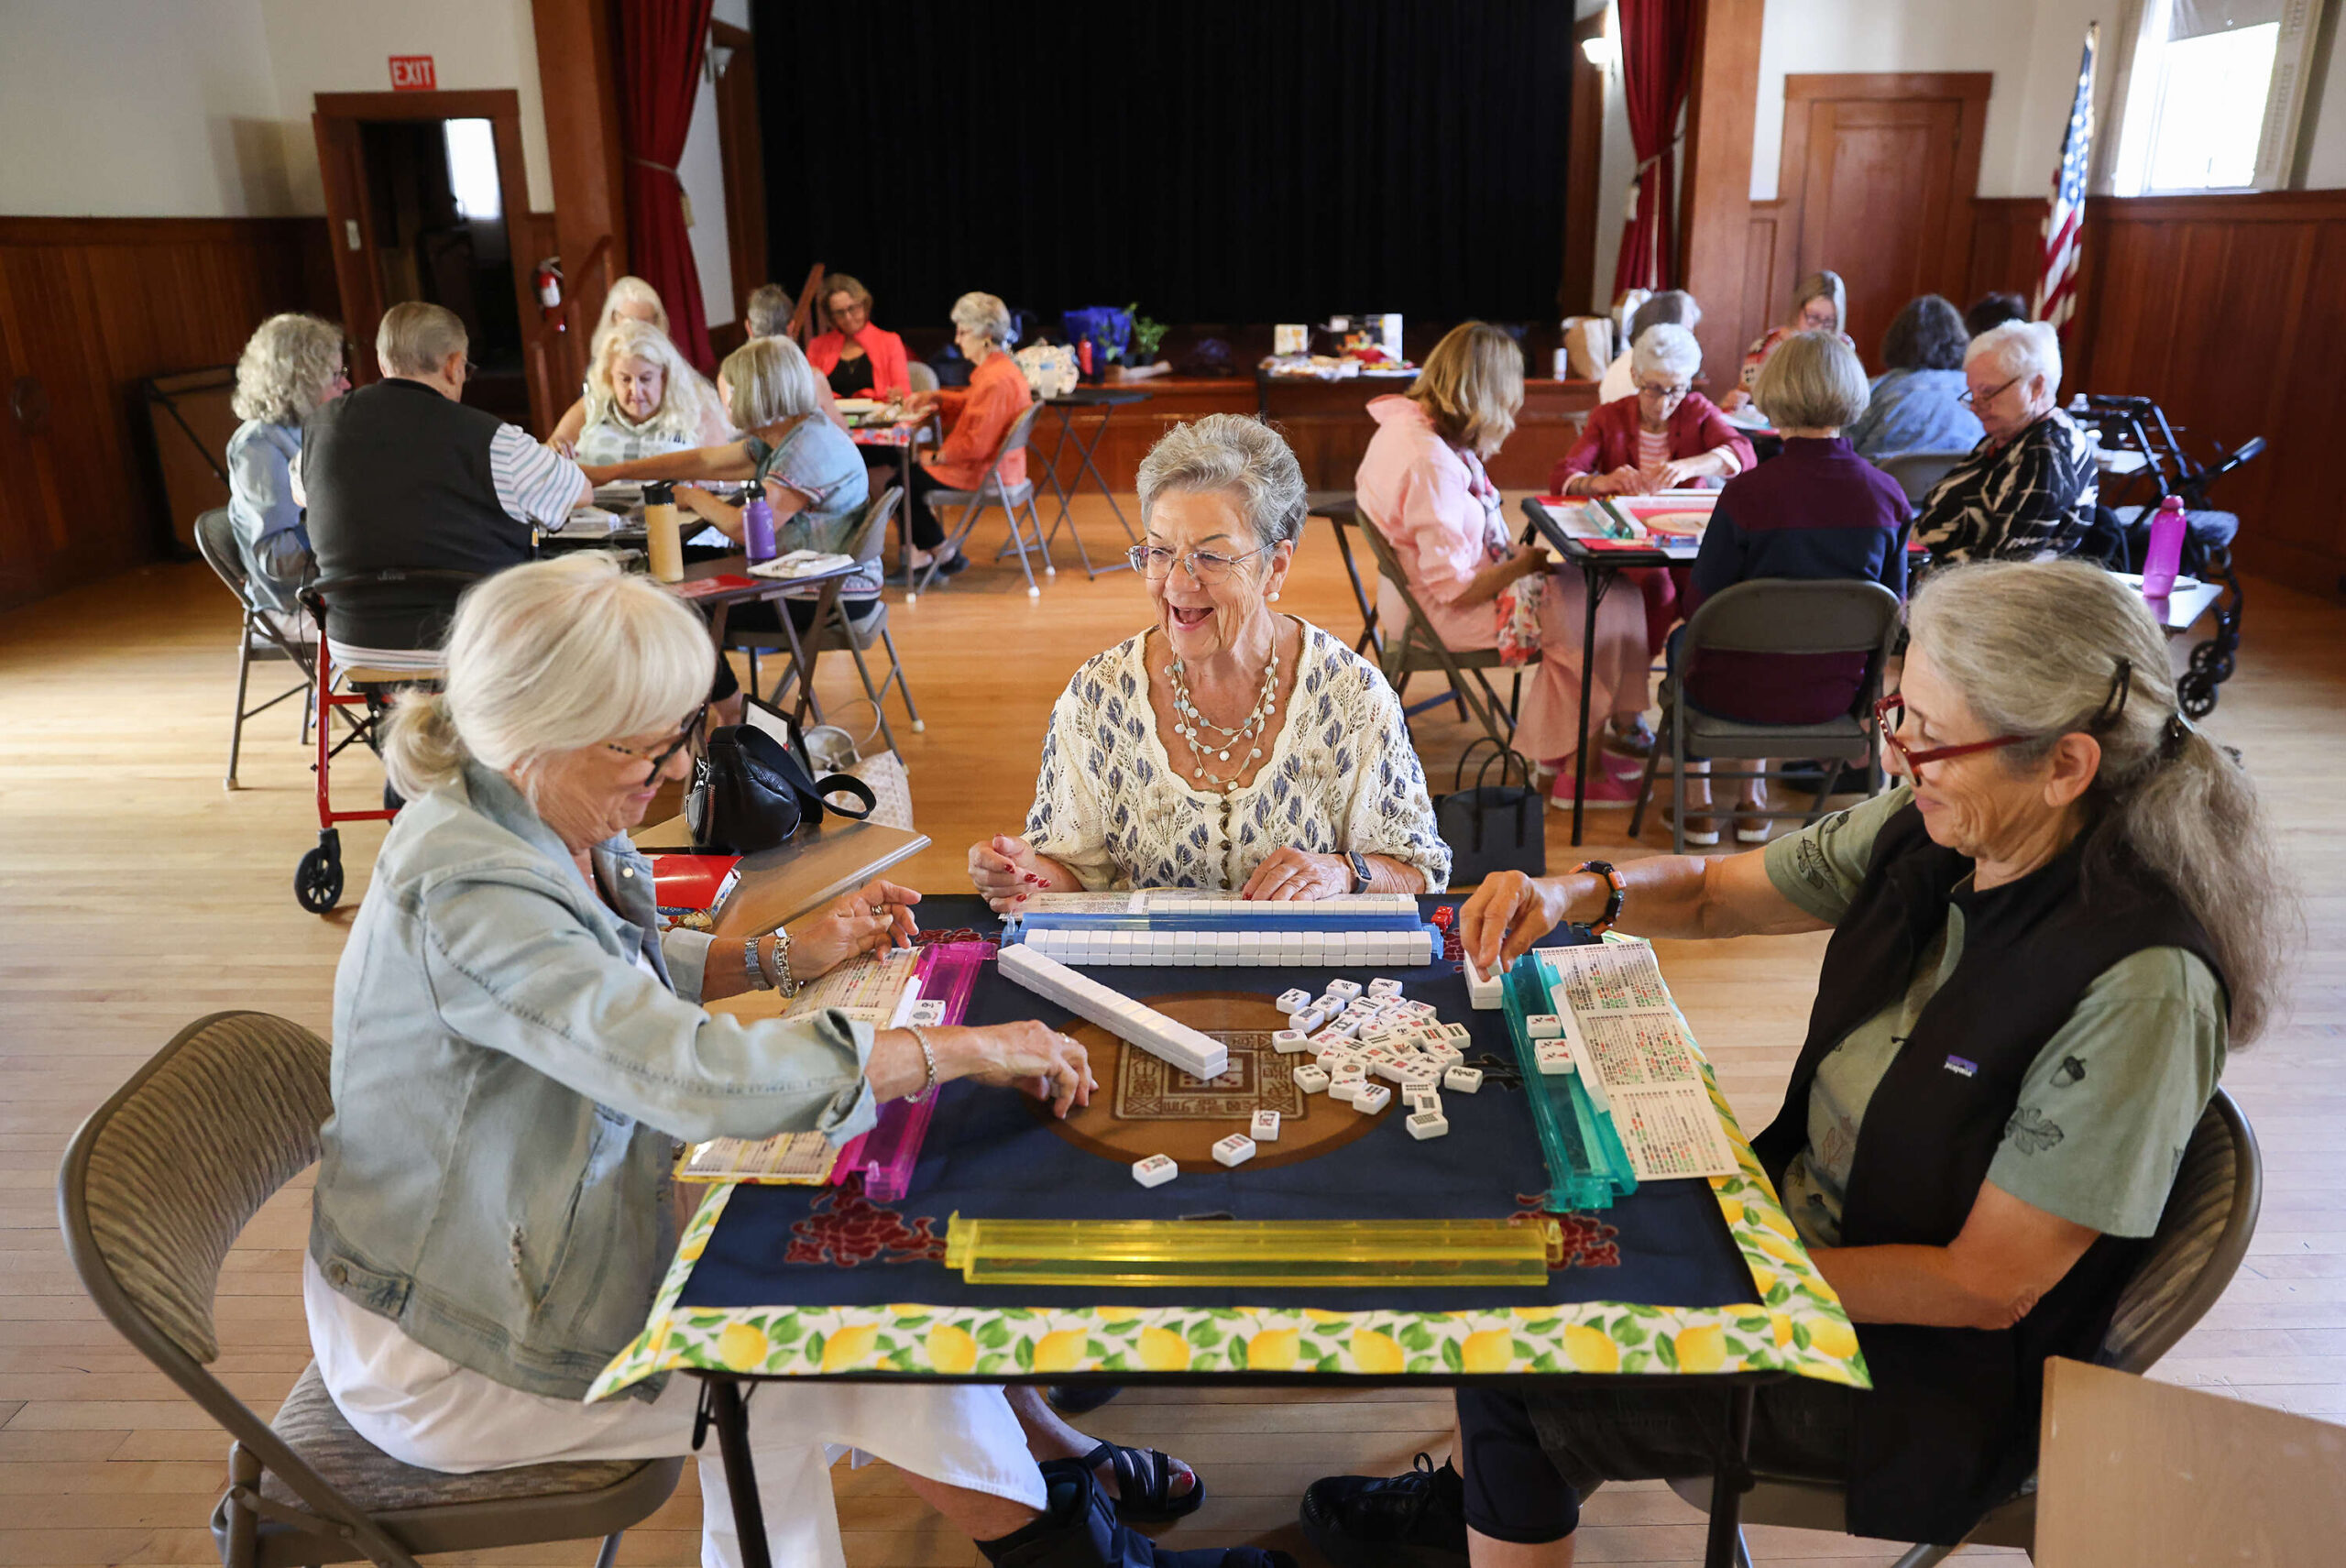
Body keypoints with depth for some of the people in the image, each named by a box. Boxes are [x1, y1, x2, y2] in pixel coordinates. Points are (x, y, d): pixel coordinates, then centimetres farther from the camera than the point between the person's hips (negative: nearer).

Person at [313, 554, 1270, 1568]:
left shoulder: (543, 823, -4)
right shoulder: (466, 889, -33)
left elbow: (622, 979, 16)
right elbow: (702, 1076, -42)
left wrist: (783, 957, 0)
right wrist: (960, 1049, -33)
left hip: (536, 1245, 8)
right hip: (454, 1353, -8)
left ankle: (1047, 1460, 19)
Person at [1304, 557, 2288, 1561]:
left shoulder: (2140, 986, -29)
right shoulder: (1927, 836, -9)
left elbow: (1987, 1286, -23)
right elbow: (1712, 892, 4)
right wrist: (1573, 892, -16)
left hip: (1931, 1371, -7)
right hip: (1797, 1220, 7)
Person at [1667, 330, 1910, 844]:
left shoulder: (1747, 493, -23)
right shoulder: (1887, 494, -11)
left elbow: (1700, 604, -12)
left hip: (1744, 694, -4)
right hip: (1836, 694, 4)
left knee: (1683, 640, 31)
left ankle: (1697, 800, 37)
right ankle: (1752, 799, 41)